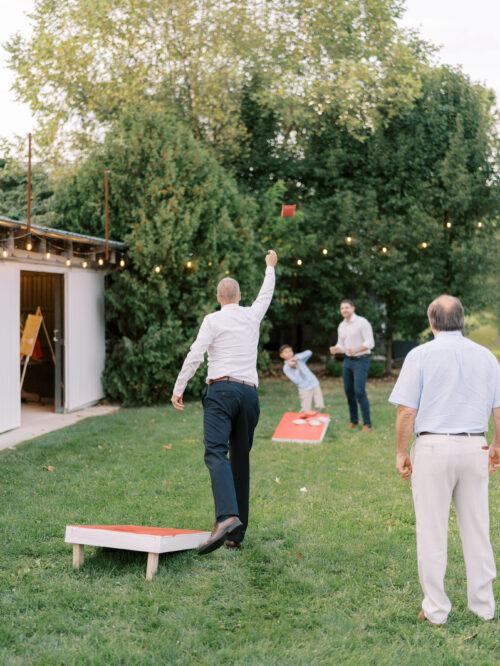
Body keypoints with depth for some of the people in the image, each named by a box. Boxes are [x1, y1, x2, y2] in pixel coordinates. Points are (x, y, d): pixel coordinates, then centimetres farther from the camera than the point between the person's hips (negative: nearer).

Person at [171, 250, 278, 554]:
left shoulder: (213, 320, 3)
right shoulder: (252, 315, 16)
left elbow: (195, 355, -5)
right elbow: (266, 294, 36)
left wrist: (178, 389, 2)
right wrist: (270, 267, 54)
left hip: (222, 390, -5)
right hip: (250, 393, 5)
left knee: (216, 453, -19)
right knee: (241, 460, 10)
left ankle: (227, 516, -43)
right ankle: (237, 533, 11)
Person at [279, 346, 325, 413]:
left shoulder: (298, 358, 5)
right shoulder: (286, 368, -6)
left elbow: (309, 352, -13)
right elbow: (296, 380, -17)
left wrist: (297, 357, -22)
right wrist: (292, 367, -23)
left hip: (314, 384, 4)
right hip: (305, 389, -4)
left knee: (320, 406, 2)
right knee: (306, 411, -8)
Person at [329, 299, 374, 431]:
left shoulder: (362, 322, -11)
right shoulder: (341, 326, 11)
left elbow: (370, 343, -16)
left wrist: (355, 350, -31)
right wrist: (335, 349, -8)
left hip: (361, 360, -7)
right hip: (347, 361, 7)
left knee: (359, 391, -14)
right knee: (348, 391, 7)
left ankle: (367, 423, -7)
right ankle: (353, 420, 21)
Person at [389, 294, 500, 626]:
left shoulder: (421, 355, -6)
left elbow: (406, 412, -9)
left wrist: (401, 452, 1)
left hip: (433, 447, -3)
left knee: (432, 532, 5)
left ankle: (436, 609, 13)